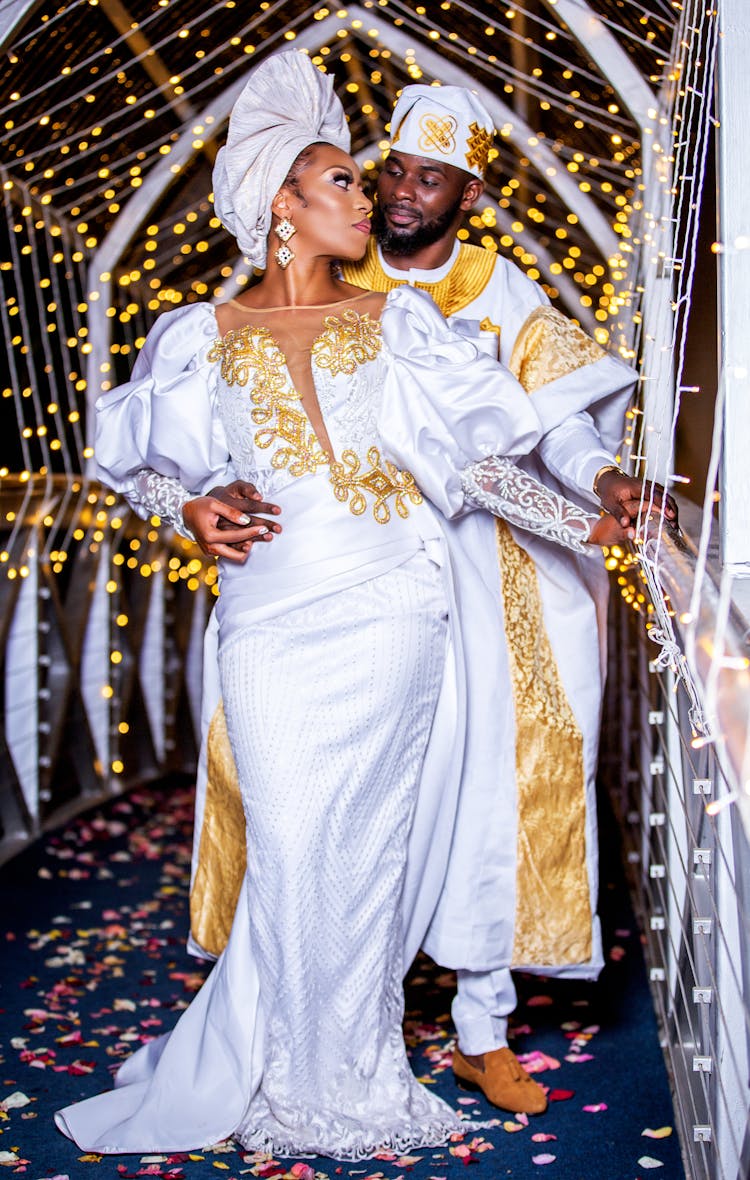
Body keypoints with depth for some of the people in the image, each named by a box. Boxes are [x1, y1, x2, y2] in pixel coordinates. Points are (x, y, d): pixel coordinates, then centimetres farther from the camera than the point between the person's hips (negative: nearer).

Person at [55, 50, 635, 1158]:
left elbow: (478, 452, 8)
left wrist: (589, 526, 4)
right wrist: (194, 512, 1)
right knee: (294, 847, -1)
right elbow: (130, 456, 17)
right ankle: (313, 1079, 19)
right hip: (272, 623, 0)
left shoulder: (395, 321, 9)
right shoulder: (204, 336, 9)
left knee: (360, 842, 2)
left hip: (390, 613, 0)